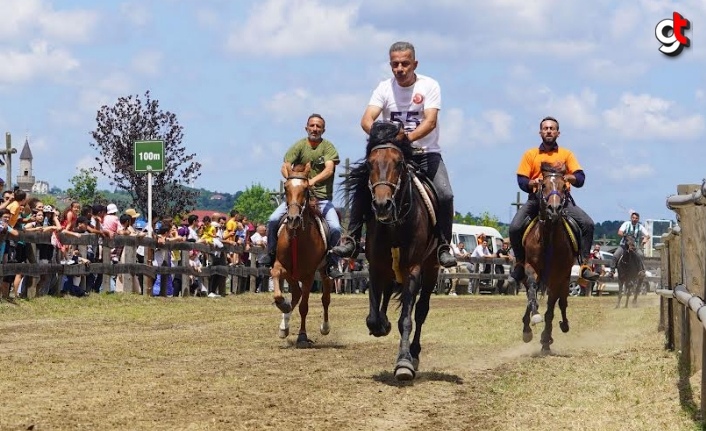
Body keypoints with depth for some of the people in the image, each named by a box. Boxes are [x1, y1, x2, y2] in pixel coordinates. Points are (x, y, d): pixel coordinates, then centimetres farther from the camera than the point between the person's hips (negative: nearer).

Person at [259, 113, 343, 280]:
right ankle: (271, 254, 7)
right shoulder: (299, 146, 3)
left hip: (322, 197, -1)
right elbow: (285, 167, -7)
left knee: (335, 227, -22)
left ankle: (332, 265, -6)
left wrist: (313, 180, -36)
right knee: (273, 219, -15)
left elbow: (329, 169, -18)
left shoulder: (328, 147, -1)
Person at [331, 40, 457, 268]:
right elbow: (367, 120, -14)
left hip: (425, 153, -2)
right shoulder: (384, 88, -1)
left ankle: (444, 247, -11)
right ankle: (352, 240, -7)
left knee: (445, 195, -23)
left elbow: (430, 122, -21)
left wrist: (409, 137, -41)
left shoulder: (429, 86, -7)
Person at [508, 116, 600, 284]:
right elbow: (522, 181, 6)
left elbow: (580, 179, 3)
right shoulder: (530, 154, 11)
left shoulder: (566, 154, 11)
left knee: (587, 224, -23)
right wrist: (534, 183, -16)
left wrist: (569, 177, -19)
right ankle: (520, 264, -2)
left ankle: (585, 265, -17)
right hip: (537, 198, 0)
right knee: (515, 227, -24)